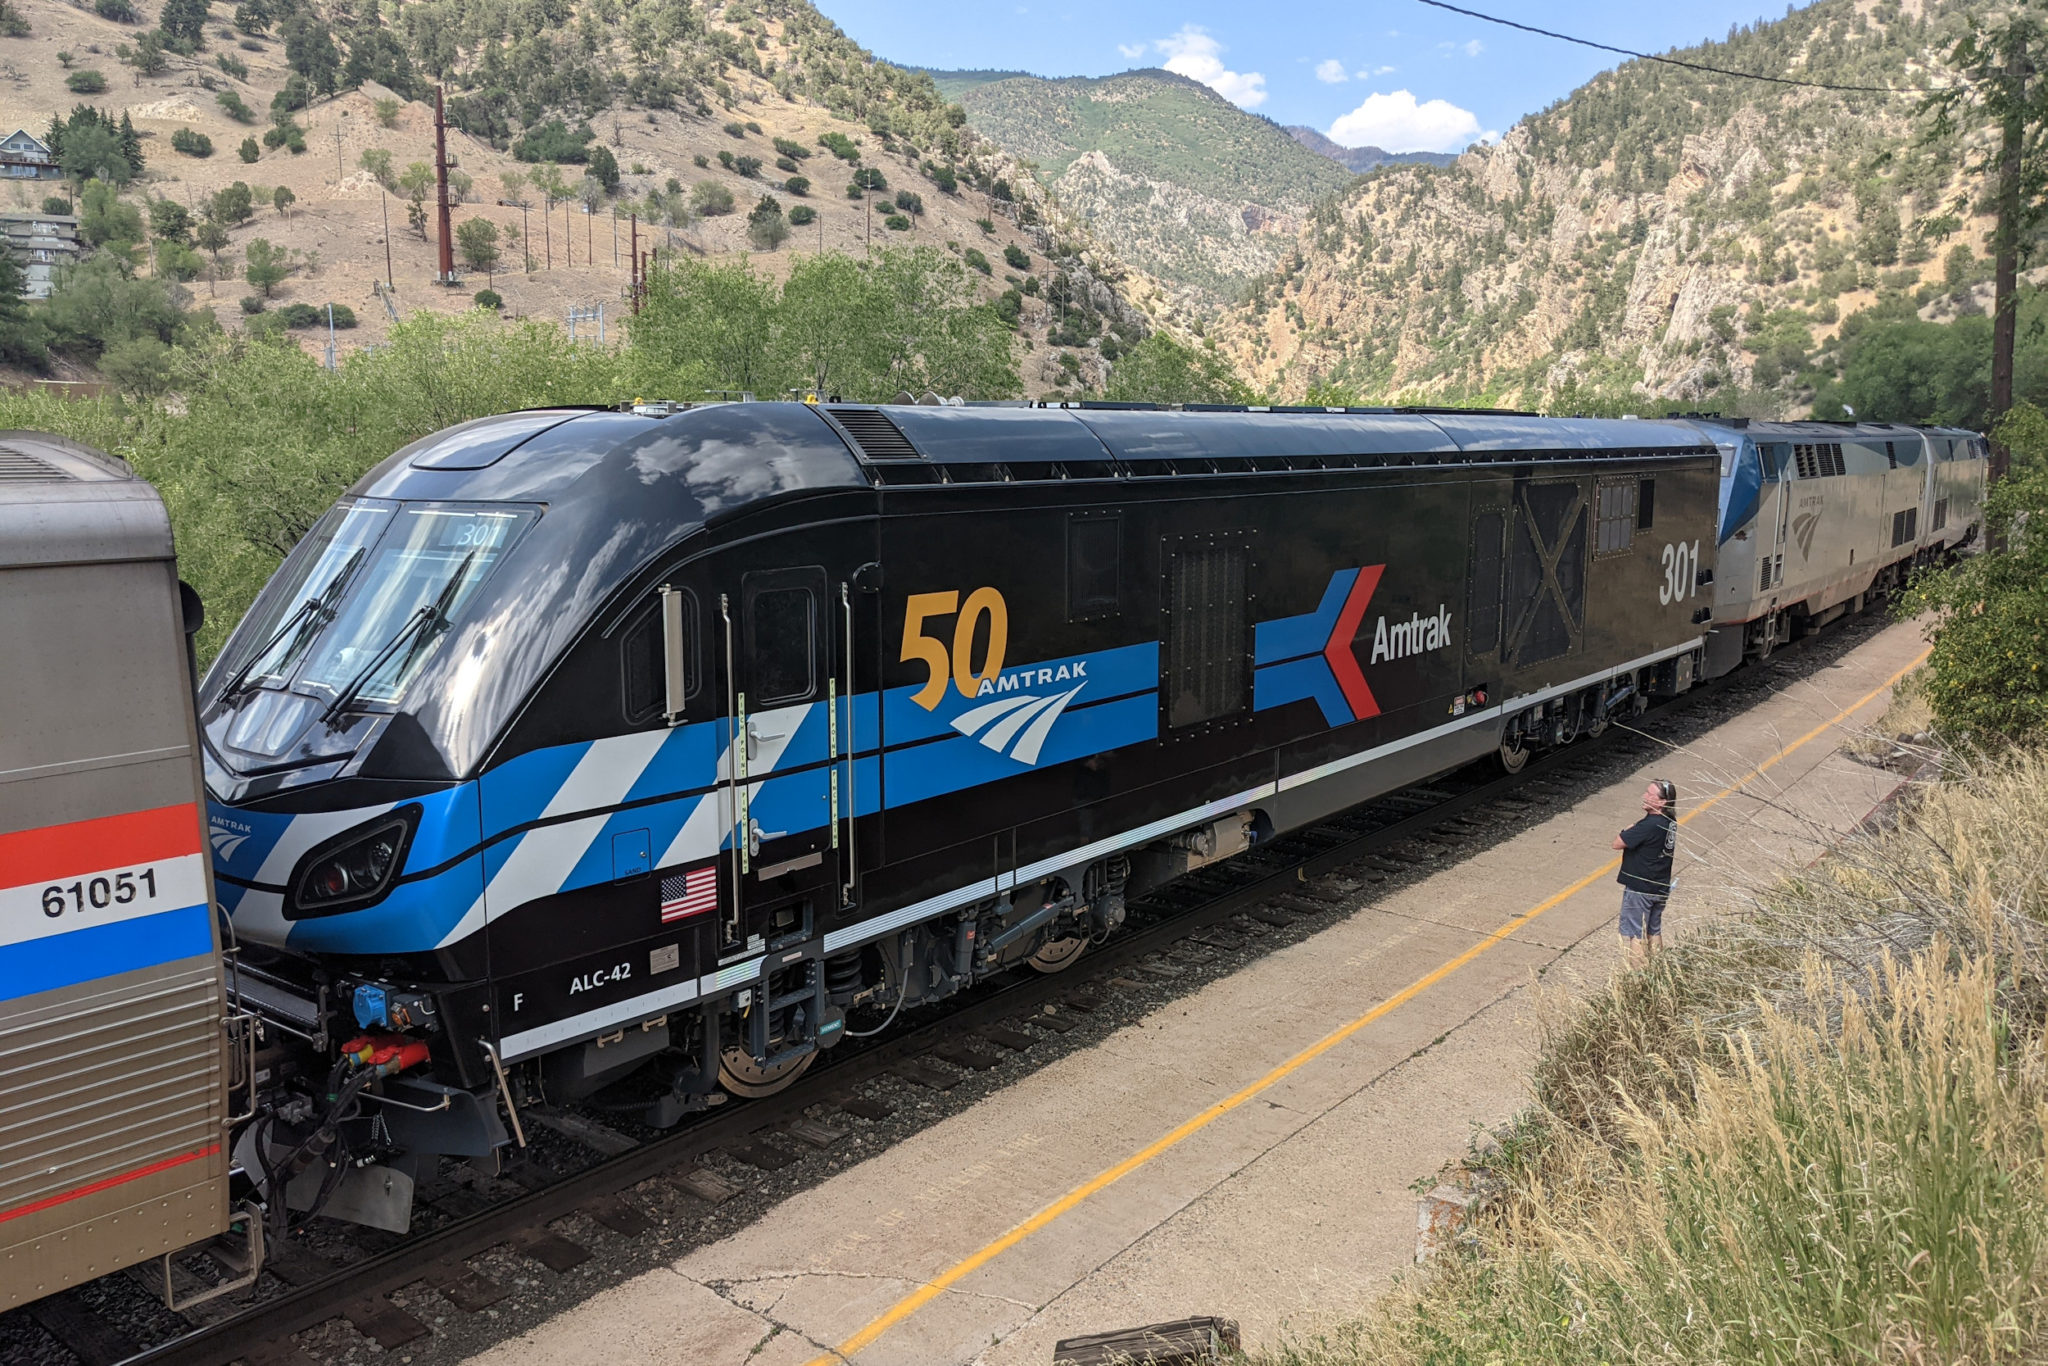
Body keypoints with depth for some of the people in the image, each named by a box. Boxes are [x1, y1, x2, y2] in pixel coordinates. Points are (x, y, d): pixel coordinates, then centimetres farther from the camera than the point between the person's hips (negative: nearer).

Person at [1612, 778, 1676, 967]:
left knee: (1633, 932, 2)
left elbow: (1617, 843, -23)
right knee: (1654, 930, 20)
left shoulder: (1649, 825, -27)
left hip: (1639, 889, -8)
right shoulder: (1670, 822, 1)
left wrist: (1627, 831, -6)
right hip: (1660, 888, 8)